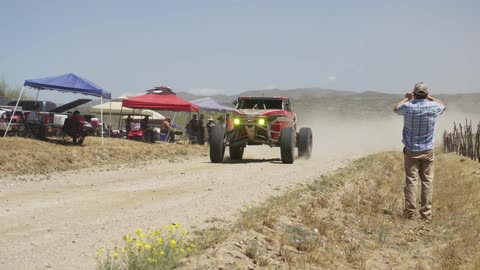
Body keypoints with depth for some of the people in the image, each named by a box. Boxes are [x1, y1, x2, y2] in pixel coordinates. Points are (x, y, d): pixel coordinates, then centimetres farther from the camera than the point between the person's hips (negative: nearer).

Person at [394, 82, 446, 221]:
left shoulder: (408, 107, -11)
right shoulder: (433, 107, -7)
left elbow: (396, 108, 14)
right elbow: (443, 105, 19)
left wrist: (406, 98, 27)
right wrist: (430, 98, 24)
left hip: (411, 150, -1)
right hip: (427, 150, 1)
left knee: (411, 180, 1)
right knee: (427, 181, 3)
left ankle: (410, 212, -1)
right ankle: (426, 213, 2)